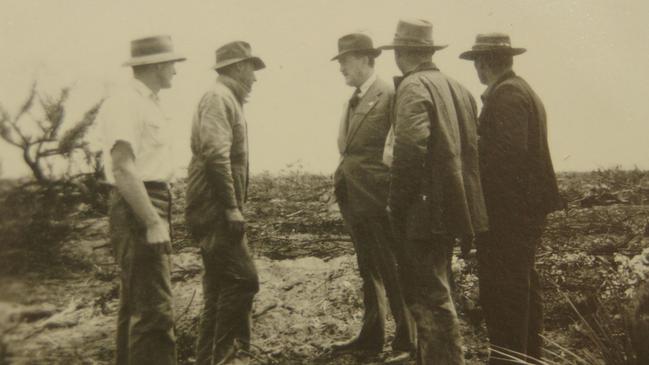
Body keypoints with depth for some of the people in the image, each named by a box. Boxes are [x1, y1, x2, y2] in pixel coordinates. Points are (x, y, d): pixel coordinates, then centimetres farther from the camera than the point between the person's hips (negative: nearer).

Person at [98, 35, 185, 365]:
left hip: (152, 208, 10)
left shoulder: (149, 104, 16)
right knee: (155, 311, -11)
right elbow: (123, 169, -23)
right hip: (137, 212, -10)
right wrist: (153, 223, -24)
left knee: (135, 306, 18)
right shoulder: (124, 104, -13)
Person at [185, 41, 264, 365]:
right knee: (242, 278, -12)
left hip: (218, 211, 11)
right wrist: (232, 207, -23)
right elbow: (215, 155, -22)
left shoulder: (228, 99, 20)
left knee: (222, 284, 13)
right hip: (216, 209, -11)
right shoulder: (218, 97, -10)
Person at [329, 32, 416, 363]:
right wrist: (343, 181, 12)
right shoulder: (352, 101, 14)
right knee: (369, 272, 17)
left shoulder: (389, 95, -12)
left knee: (393, 273, 2)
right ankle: (371, 336, 30)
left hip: (378, 200, -8)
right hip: (354, 200, 9)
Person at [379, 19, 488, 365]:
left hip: (426, 209, -9)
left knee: (431, 297, -1)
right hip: (452, 206, 9)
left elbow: (410, 151, -23)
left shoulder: (413, 86, -12)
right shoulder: (457, 87, 13)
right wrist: (464, 205, 18)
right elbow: (471, 147, 13)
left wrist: (396, 207, -14)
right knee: (429, 290, 20)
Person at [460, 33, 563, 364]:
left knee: (501, 290, -5)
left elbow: (507, 153, -23)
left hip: (507, 210, -11)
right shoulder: (523, 90, 17)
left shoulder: (504, 94, -14)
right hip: (528, 205, 11)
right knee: (523, 283, 19)